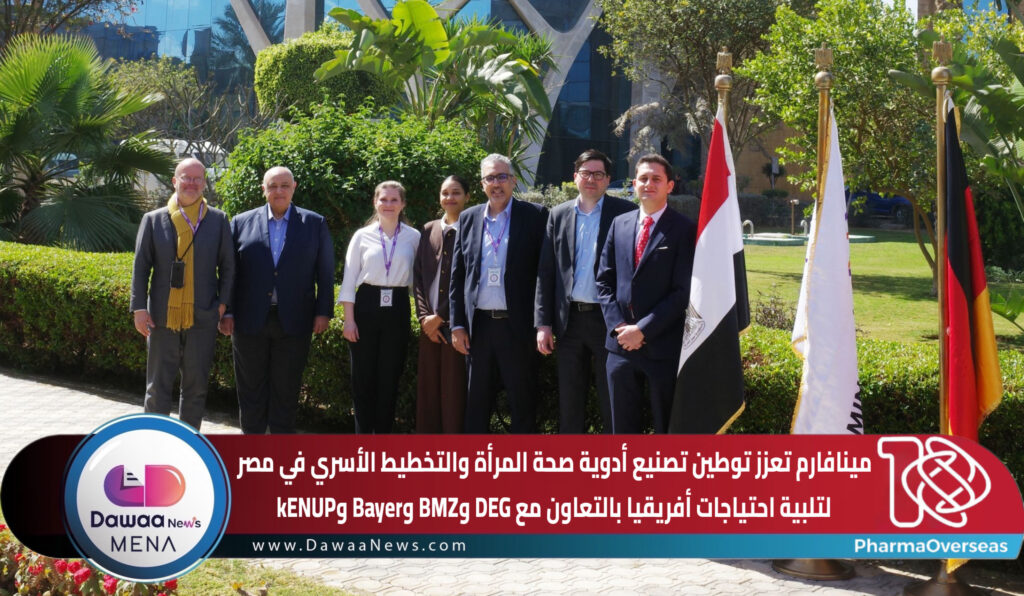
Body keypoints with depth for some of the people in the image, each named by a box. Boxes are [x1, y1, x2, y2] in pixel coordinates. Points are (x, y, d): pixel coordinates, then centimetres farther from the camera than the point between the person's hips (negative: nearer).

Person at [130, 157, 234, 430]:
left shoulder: (218, 220, 6)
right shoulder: (153, 220, 5)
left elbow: (227, 265, 8)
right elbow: (140, 266, 4)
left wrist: (223, 302, -2)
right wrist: (139, 307, -3)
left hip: (202, 318, 0)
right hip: (163, 317, 0)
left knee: (196, 387, 8)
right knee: (158, 387, 5)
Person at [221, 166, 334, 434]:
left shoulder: (314, 223, 5)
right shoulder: (242, 222, 6)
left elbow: (325, 272, 5)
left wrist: (323, 311, -2)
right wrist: (227, 312, 1)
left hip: (294, 322, 0)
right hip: (250, 321, 1)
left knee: (286, 389, 6)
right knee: (251, 387, 8)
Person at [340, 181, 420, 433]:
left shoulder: (413, 237, 5)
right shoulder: (362, 236, 4)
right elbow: (349, 280, 3)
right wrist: (348, 319, -3)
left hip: (397, 309, 0)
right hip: (367, 306, 0)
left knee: (390, 377, 5)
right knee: (363, 377, 3)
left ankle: (383, 433, 16)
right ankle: (363, 433, 13)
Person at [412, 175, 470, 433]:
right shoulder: (429, 230, 14)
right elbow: (418, 276, 12)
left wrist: (440, 316, -9)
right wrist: (424, 316, 0)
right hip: (430, 324, 5)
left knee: (454, 391, -2)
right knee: (427, 389, 7)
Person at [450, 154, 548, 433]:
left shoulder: (535, 216, -1)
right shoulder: (469, 218, 10)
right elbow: (457, 275, 11)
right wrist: (457, 324, 5)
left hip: (518, 326, -3)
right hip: (479, 325, 3)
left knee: (522, 403, 4)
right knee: (477, 402, 11)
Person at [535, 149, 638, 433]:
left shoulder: (625, 212, -2)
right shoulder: (558, 215, 9)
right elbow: (545, 271, 9)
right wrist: (543, 323, 3)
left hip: (609, 320, -3)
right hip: (570, 319, 4)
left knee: (612, 404, 3)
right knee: (569, 401, 11)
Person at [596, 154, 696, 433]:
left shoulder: (684, 229, -6)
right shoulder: (619, 224, 11)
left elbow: (683, 291, -11)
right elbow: (604, 280, 10)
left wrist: (643, 330, -14)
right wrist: (618, 325, -4)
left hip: (663, 345, -4)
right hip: (621, 344, 5)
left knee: (667, 425, 4)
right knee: (622, 424, 12)